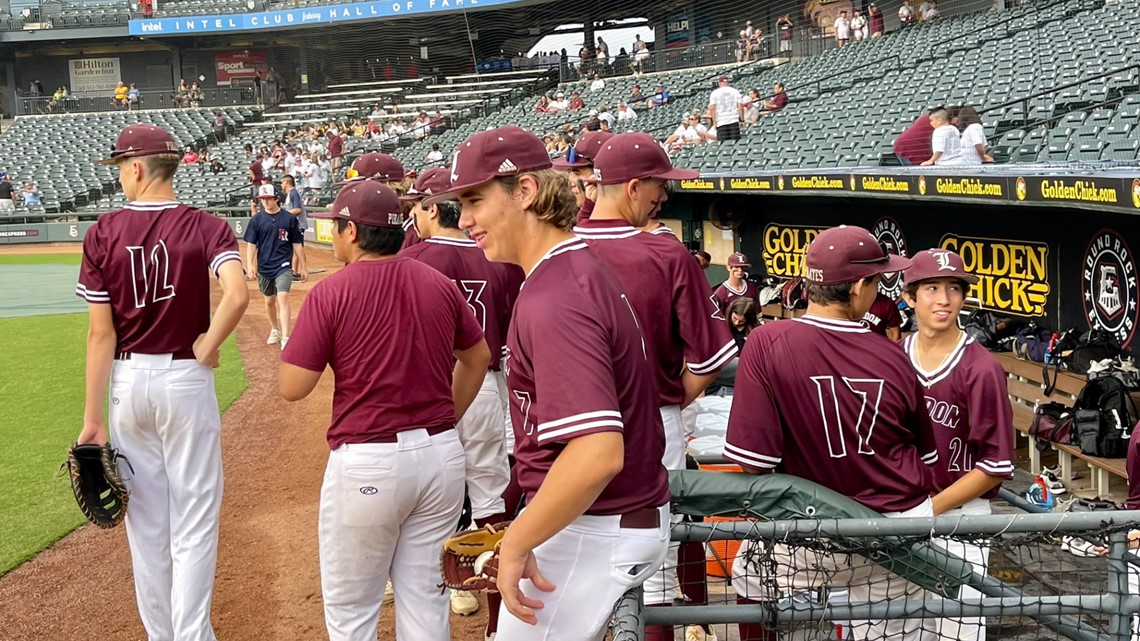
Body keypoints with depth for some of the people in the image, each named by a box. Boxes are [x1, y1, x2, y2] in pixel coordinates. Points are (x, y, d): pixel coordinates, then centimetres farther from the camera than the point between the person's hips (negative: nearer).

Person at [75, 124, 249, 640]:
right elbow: (237, 295, -26)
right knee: (194, 519, 7)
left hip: (126, 382, 2)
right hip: (185, 380, -2)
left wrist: (92, 417, -3)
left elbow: (101, 333, -6)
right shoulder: (206, 228, -7)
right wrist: (208, 346, -10)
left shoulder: (102, 233, -4)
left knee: (145, 520, 13)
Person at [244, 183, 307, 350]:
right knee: (269, 300, 16)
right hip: (264, 267, 3)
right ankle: (275, 330, 37)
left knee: (283, 298, -18)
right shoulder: (257, 219, 0)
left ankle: (285, 338, -22)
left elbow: (297, 244, 3)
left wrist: (303, 267, 4)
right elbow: (251, 244, -1)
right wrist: (249, 265, -15)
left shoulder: (289, 218, -3)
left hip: (284, 266, -3)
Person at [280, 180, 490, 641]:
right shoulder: (439, 284, 4)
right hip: (442, 454, 5)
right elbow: (478, 357, 17)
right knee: (425, 599, 15)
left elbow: (292, 388, -9)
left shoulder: (331, 292, -10)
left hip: (366, 465, -5)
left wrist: (310, 341, 8)